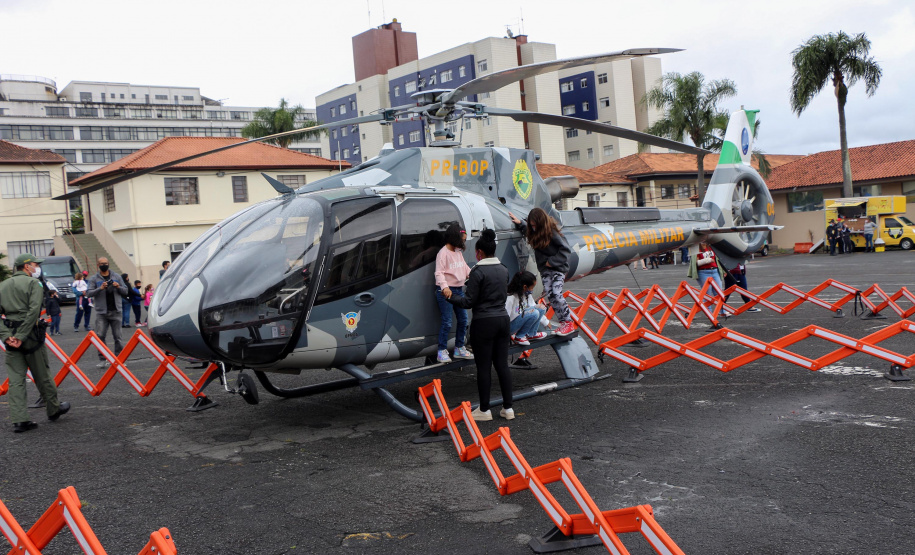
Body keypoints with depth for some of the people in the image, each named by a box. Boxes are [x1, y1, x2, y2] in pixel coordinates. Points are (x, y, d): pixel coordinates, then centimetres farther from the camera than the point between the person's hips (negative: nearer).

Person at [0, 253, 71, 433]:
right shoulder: (33, 283, -5)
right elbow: (33, 311, -18)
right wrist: (21, 336, -17)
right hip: (30, 335, -5)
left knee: (15, 379, 4)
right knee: (42, 375, 8)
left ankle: (19, 420, 2)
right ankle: (54, 409, 23)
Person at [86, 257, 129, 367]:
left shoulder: (116, 276, 11)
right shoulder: (94, 279, 5)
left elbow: (125, 291, 13)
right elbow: (88, 293, -3)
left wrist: (119, 287, -8)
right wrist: (100, 288, -17)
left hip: (115, 311, 1)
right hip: (101, 312, -1)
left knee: (117, 336, 2)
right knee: (101, 336, -6)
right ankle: (102, 359, 1)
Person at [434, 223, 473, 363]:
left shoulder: (458, 252, 11)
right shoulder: (443, 253, -14)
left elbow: (465, 267, 20)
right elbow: (439, 273, -21)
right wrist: (445, 287, -36)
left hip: (459, 290, 9)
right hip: (446, 292, -9)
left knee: (463, 320, 12)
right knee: (447, 322, -9)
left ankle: (459, 349, 25)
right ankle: (442, 351, 1)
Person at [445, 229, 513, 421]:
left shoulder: (478, 271, -13)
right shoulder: (503, 270, 8)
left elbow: (468, 302, -13)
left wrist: (450, 297, 3)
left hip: (484, 323, -7)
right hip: (502, 319, 7)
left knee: (483, 367, 2)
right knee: (502, 364, 11)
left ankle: (484, 410, 9)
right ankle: (508, 408, 13)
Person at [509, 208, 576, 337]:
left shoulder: (552, 232, -17)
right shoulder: (534, 232, 2)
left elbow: (566, 250, -15)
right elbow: (527, 229, 28)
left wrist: (552, 261, -17)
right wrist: (519, 223, 11)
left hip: (557, 268, -7)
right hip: (544, 269, 7)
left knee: (556, 294, -16)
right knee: (549, 295, -1)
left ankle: (569, 323, -8)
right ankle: (563, 322, 4)